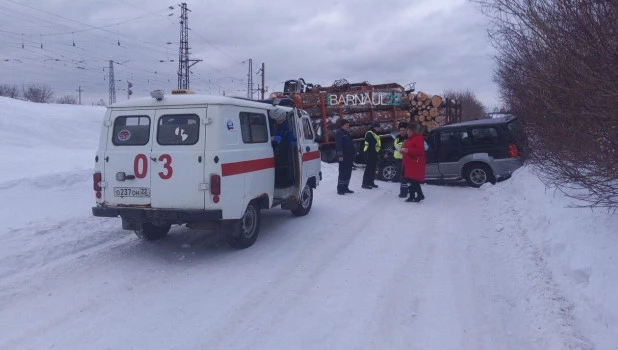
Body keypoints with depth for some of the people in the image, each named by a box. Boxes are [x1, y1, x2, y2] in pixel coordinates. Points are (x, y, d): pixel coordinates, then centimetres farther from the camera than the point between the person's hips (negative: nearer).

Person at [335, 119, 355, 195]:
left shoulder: (348, 133, 20)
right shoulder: (339, 133, -10)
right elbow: (338, 145, -19)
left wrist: (353, 154, 22)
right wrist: (340, 155, -25)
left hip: (349, 157, 9)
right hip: (343, 157, -9)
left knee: (348, 173, 12)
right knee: (343, 173, -10)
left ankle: (345, 188, 20)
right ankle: (340, 189, -6)